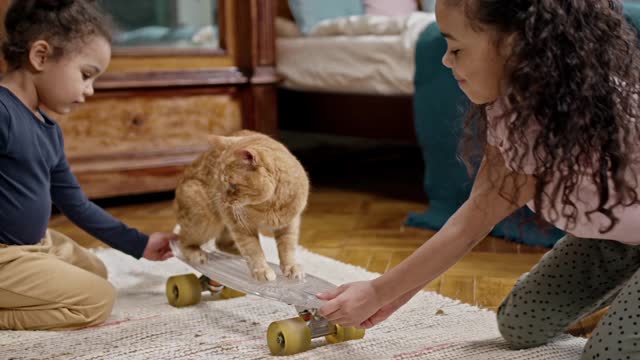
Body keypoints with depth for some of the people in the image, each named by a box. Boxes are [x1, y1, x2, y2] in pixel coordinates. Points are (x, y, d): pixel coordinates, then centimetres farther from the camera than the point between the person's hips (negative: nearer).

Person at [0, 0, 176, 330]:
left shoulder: (49, 130, 7)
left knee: (96, 272, 27)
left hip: (35, 243, 10)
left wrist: (138, 244, 16)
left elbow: (76, 205, 15)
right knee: (97, 299, -9)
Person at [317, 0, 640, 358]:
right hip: (609, 231, 7)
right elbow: (473, 217, -10)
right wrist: (396, 294, -13)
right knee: (520, 327, 2)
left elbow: (477, 220, -30)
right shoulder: (508, 101, -13)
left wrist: (379, 292, -21)